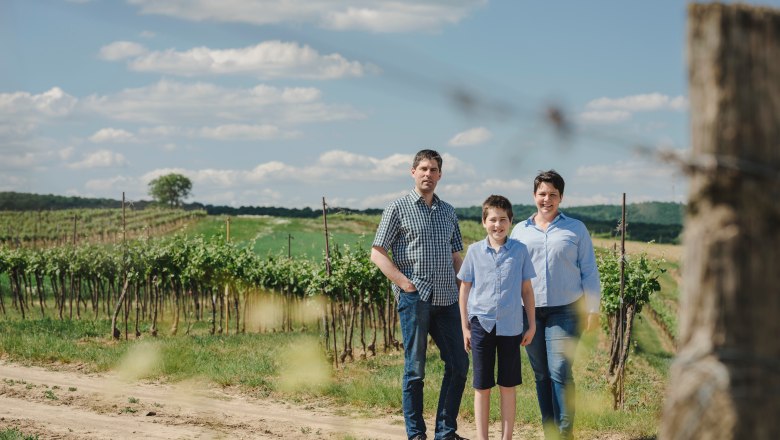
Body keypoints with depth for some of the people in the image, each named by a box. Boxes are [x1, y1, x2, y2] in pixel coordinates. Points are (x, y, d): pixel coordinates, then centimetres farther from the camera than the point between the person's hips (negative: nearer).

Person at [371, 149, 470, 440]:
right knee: (415, 368, 0)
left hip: (447, 299, 5)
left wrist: (464, 287, 8)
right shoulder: (398, 208, 0)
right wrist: (405, 284, -12)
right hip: (415, 298, -5)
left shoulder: (448, 211, 16)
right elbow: (377, 254, -4)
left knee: (459, 364, 4)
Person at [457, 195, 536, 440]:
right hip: (481, 324, 0)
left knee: (508, 386, 6)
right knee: (482, 387, 6)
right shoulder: (475, 251, 1)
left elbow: (527, 289, 7)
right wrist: (465, 327, 5)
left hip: (510, 326, 0)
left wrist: (532, 325, 6)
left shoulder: (519, 251, 1)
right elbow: (465, 289, 7)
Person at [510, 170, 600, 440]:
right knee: (541, 374, 6)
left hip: (565, 310, -3)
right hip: (530, 312, 3)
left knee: (560, 371, -13)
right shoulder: (520, 230, 12)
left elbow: (589, 272, 6)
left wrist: (593, 309, 0)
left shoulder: (575, 229, 6)